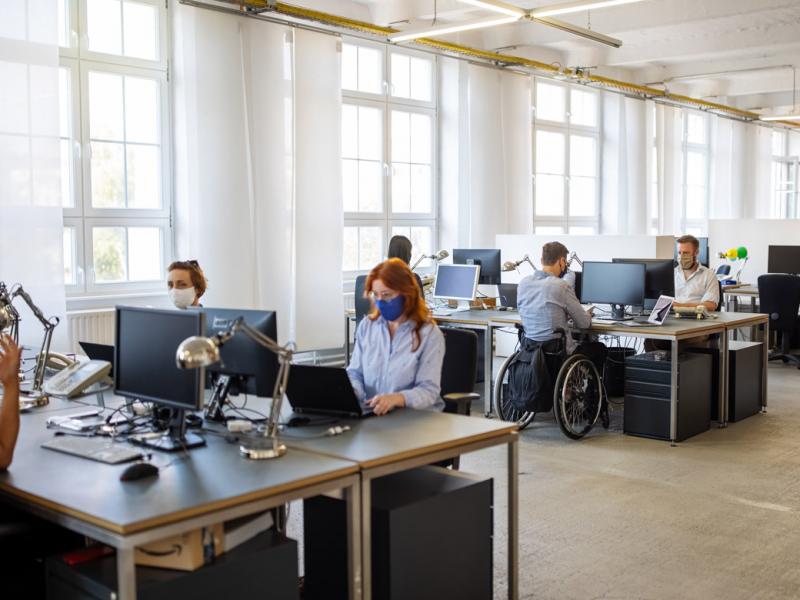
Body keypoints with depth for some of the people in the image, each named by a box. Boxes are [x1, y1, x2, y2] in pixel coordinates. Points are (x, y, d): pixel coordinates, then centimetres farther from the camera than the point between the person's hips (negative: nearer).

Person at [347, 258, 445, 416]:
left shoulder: (430, 334, -5)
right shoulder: (366, 326, 11)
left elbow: (429, 390, -12)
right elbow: (355, 373, 12)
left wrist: (397, 398, -32)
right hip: (370, 413, 4)